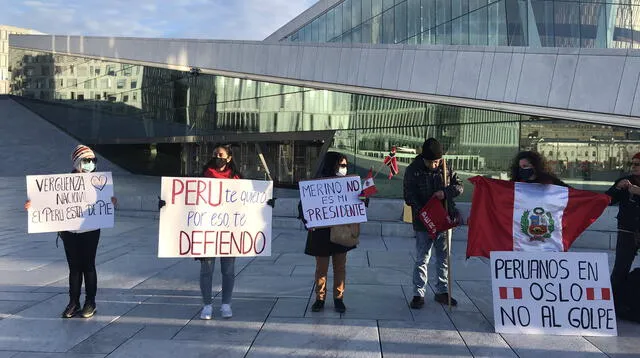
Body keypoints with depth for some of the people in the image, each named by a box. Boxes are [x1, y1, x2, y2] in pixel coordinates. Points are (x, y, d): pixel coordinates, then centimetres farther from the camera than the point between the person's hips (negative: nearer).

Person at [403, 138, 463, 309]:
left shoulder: (446, 169, 0)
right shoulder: (413, 170, -8)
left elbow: (459, 186, 5)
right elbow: (409, 196, -9)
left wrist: (445, 192, -17)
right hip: (423, 222, -3)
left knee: (444, 258, 13)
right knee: (422, 259, 3)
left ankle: (442, 291, 27)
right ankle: (418, 294, 13)